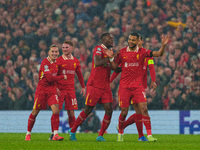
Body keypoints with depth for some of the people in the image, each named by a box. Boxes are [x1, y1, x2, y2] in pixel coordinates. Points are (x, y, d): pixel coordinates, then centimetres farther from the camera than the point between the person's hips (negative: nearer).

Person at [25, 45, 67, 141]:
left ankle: (55, 134, -14)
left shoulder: (56, 62, 7)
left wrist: (57, 87, 11)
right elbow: (50, 78, -22)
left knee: (56, 110, -13)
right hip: (41, 89, -5)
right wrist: (62, 77, -13)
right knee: (35, 112, 3)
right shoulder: (45, 62, -16)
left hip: (52, 89, 5)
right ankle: (28, 133, 20)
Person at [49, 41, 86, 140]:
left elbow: (79, 75, 21)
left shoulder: (76, 61, 10)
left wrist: (83, 87, 18)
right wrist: (55, 87, -11)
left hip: (70, 89, 3)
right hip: (59, 89, -3)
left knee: (71, 112, 0)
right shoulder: (58, 60, -1)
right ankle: (53, 133, 1)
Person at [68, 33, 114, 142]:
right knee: (88, 110, -1)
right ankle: (72, 131, 15)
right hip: (95, 85, -7)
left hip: (105, 86, 7)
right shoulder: (98, 49, -9)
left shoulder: (109, 52, 16)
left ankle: (100, 135, 0)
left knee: (109, 110, -6)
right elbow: (97, 63, -26)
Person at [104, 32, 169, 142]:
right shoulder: (122, 52, 3)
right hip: (124, 86, 0)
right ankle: (120, 133, 26)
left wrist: (163, 45, -24)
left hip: (138, 85, 0)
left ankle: (149, 135, -13)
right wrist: (111, 58, -9)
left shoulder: (142, 52, 0)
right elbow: (115, 68, 9)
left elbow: (159, 54, -6)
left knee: (144, 109, -14)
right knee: (124, 112, 2)